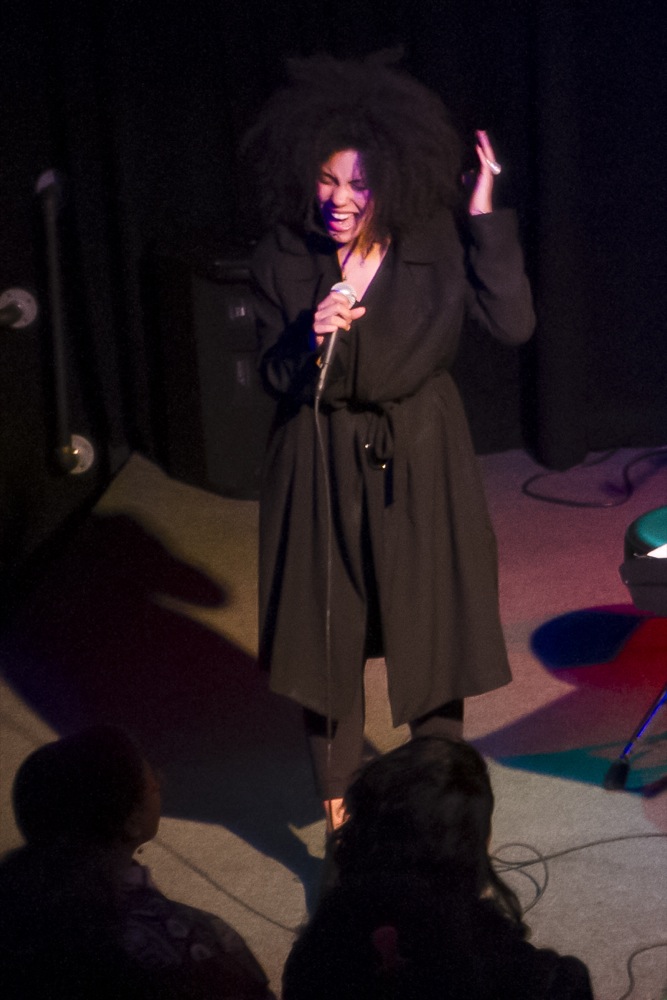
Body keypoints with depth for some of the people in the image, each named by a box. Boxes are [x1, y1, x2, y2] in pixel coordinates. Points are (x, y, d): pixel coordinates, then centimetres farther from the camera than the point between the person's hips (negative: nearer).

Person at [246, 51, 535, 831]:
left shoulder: (438, 244, -10)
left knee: (431, 635, 10)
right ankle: (337, 816, 25)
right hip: (322, 466, 0)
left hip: (418, 462, 0)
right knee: (328, 639, 8)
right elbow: (275, 378, -4)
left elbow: (514, 324, -20)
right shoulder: (284, 258, -8)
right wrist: (312, 340, -25)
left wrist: (485, 218, -21)